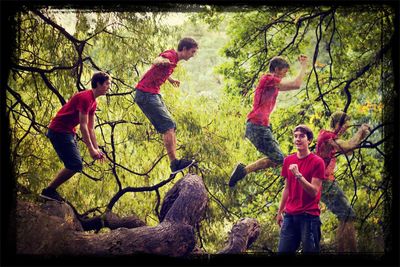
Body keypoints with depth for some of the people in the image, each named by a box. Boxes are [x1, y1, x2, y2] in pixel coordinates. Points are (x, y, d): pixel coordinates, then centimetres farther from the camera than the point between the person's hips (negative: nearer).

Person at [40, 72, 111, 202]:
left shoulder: (93, 102, 12)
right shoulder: (85, 98, -19)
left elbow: (90, 128, 14)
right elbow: (83, 126, -21)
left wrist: (97, 149, 9)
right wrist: (91, 149, -20)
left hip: (68, 132, 10)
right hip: (59, 131, -10)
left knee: (76, 165, 10)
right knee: (75, 165, -13)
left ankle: (51, 191, 13)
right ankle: (49, 190, -4)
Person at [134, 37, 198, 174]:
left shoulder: (174, 59, 15)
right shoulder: (170, 55, -14)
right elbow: (155, 61, -37)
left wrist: (170, 79, 53)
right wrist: (162, 61, -59)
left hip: (153, 95, 10)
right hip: (146, 94, -10)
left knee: (171, 127, 9)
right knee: (168, 126, -17)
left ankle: (175, 162, 9)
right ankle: (175, 162, -20)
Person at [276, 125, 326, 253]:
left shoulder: (317, 162, -7)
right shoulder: (288, 160, 9)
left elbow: (314, 192, -11)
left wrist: (298, 175, -21)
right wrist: (280, 211, 16)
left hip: (309, 216, -5)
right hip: (290, 215, 5)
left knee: (309, 249, 0)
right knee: (283, 250, 3)